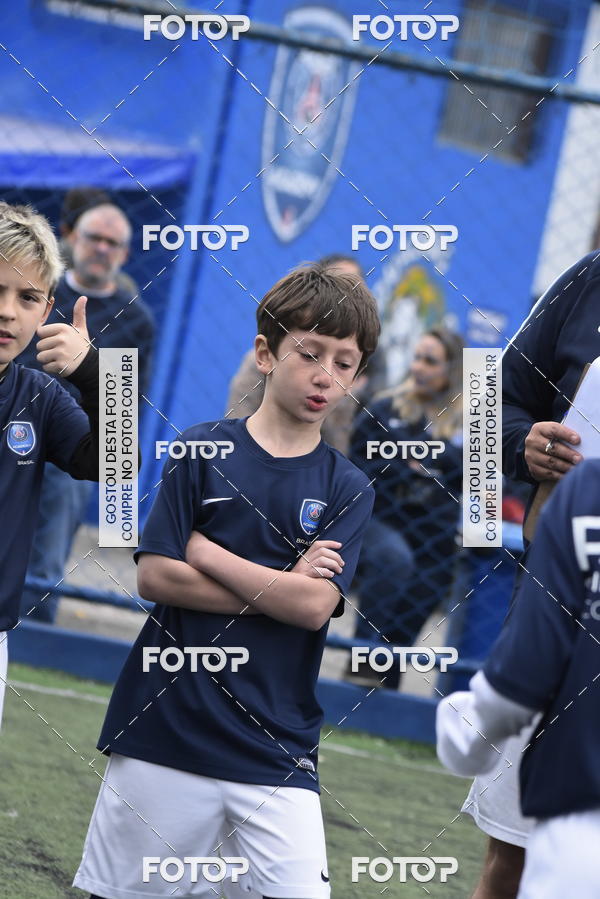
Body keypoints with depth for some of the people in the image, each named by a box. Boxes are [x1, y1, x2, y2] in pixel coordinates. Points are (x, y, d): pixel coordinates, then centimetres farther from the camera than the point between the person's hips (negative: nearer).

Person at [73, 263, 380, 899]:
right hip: (164, 728, 0)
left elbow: (315, 606, -9)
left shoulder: (346, 488, 5)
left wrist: (203, 550, -7)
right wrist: (280, 588, -7)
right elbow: (153, 577, -6)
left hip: (277, 747, 1)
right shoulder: (201, 449, 3)